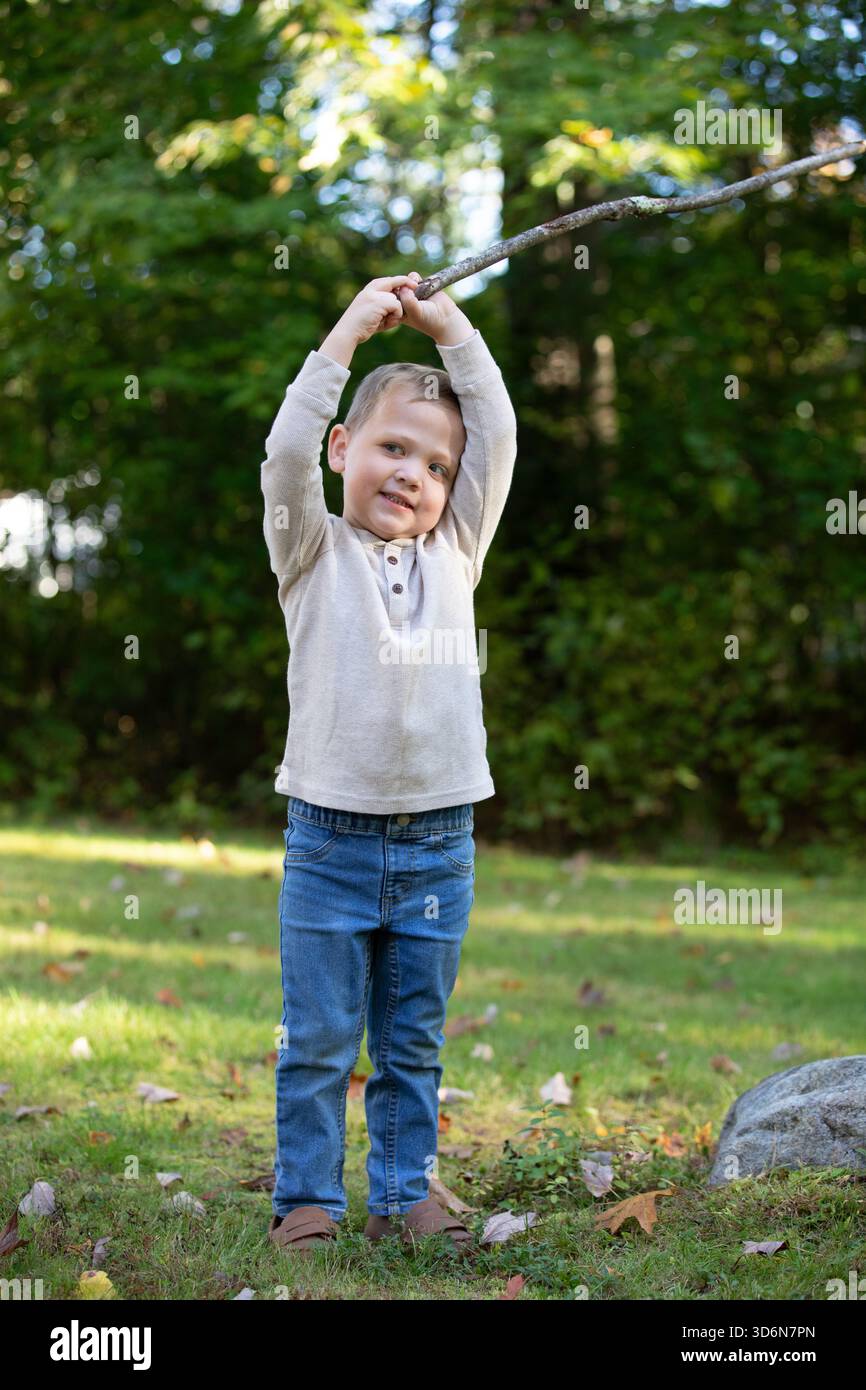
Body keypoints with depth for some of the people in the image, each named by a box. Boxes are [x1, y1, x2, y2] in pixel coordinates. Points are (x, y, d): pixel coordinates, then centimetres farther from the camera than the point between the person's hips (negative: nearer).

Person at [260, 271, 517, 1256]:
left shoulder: (455, 552, 11)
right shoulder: (315, 553, 2)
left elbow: (498, 438, 4)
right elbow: (287, 453, -14)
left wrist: (451, 328, 2)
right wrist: (351, 331, -13)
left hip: (438, 844, 3)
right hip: (331, 839, -3)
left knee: (414, 1043, 12)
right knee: (318, 1040, 4)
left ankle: (403, 1195, 22)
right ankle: (306, 1199, 14)